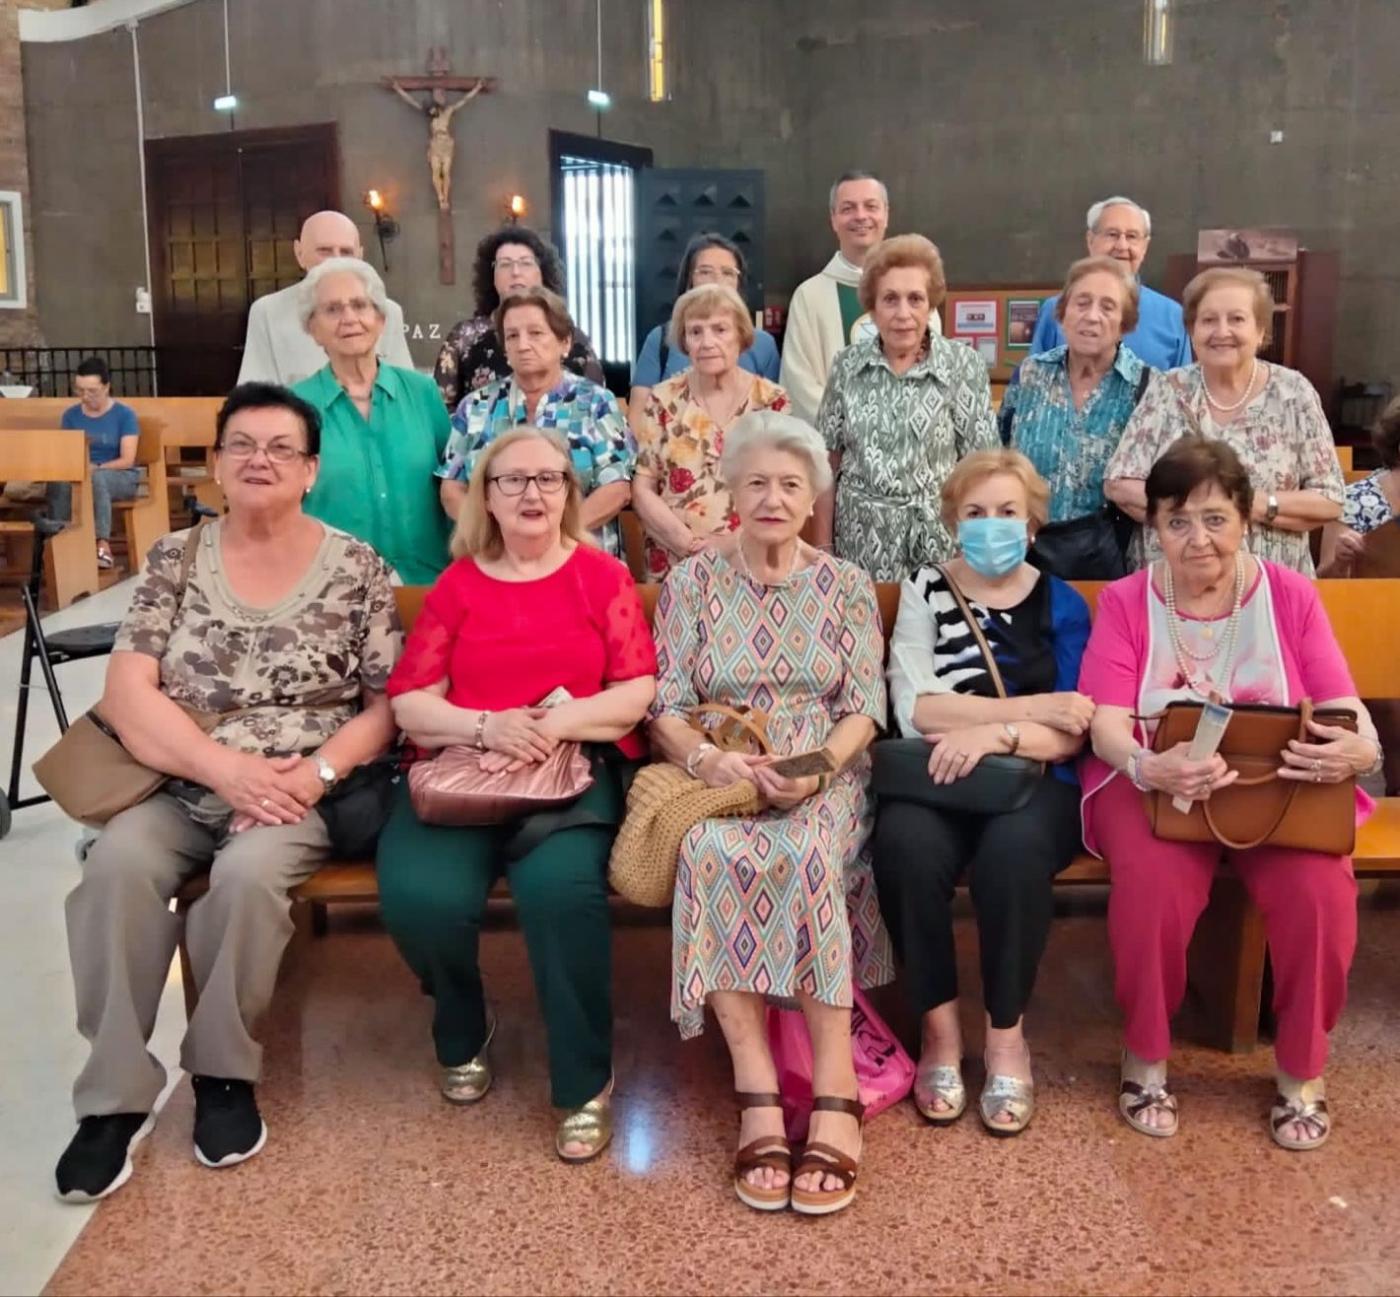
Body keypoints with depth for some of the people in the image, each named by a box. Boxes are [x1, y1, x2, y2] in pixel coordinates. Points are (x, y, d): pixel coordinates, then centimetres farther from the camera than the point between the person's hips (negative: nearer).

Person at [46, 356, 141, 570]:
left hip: (121, 477, -3)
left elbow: (127, 461, -9)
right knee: (58, 482, -33)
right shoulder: (71, 415, 10)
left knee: (96, 478, -40)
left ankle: (103, 544, -43)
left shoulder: (125, 414, -2)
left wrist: (95, 468, -23)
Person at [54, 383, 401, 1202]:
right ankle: (116, 1094, -14)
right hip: (181, 788, 2)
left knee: (248, 871, -32)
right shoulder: (177, 559, 8)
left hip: (303, 795, -2)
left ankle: (223, 1072, -7)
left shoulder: (356, 568, 3)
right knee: (118, 862, -28)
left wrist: (312, 775, -17)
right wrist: (227, 769, -16)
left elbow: (387, 704, -1)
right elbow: (128, 691, -2)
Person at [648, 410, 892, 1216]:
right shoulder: (692, 582, 10)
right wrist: (705, 757, -19)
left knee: (807, 856, -35)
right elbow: (663, 707, 2)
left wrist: (817, 770, -18)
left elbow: (864, 709, 2)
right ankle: (757, 1086, -31)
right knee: (712, 854, -34)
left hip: (825, 778, 0)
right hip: (716, 778, 0)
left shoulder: (847, 587, 10)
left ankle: (834, 1088, -31)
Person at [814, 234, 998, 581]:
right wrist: (821, 549, 3)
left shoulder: (964, 366, -5)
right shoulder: (847, 365, 2)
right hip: (860, 542, 2)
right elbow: (827, 464, 6)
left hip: (936, 543, -2)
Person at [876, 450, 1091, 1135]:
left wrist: (993, 733, -21)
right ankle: (940, 1028, -13)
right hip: (940, 778, 0)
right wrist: (1033, 707, -11)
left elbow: (1071, 736, -2)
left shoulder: (1062, 604, 9)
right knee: (905, 842, -33)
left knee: (1013, 848, -34)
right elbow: (915, 711, -8)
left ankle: (1007, 1033, -11)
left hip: (1035, 783, 0)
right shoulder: (924, 591, 8)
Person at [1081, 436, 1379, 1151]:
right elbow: (1105, 720, -11)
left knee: (1319, 886, -28)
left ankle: (1302, 1070, 0)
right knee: (1154, 881, -32)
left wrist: (1360, 749, -30)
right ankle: (1145, 1057, -4)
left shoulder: (1290, 595, 4)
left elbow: (1344, 710, -4)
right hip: (1154, 781, -1)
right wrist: (1147, 766, -34)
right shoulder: (1124, 601, 1)